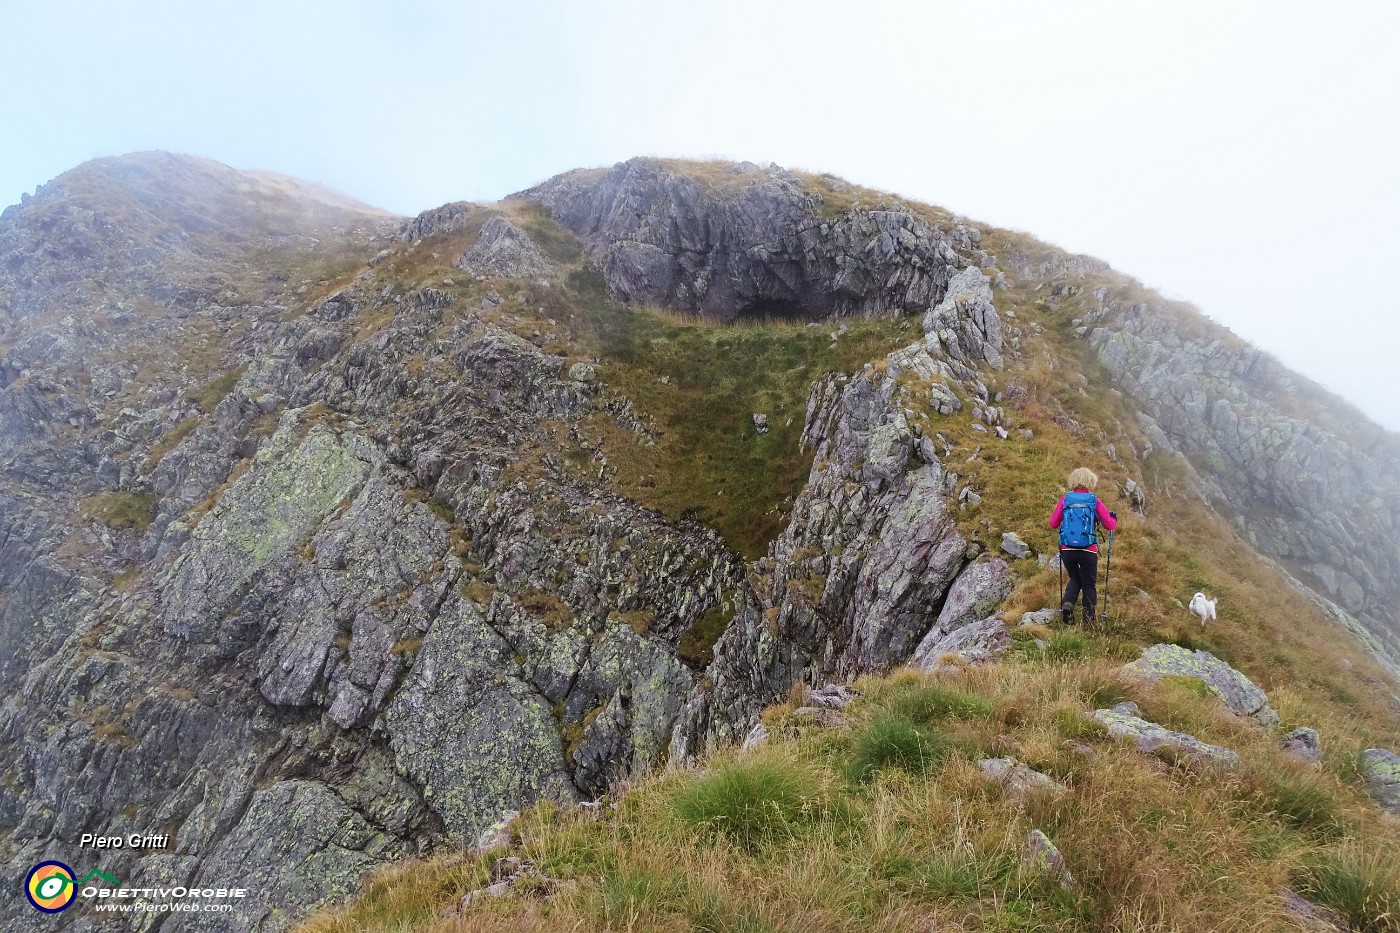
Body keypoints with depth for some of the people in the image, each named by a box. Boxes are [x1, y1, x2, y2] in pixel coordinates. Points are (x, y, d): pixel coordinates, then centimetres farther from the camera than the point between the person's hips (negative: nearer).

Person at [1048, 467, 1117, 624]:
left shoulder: (1065, 499, -1)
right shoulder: (1095, 501, -3)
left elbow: (1053, 523, 3)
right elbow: (1110, 525, 2)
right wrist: (1114, 519, 24)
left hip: (1067, 550, 2)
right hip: (1088, 551, -2)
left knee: (1075, 580, 21)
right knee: (1089, 583, 14)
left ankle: (1067, 603, -3)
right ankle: (1089, 617, 13)